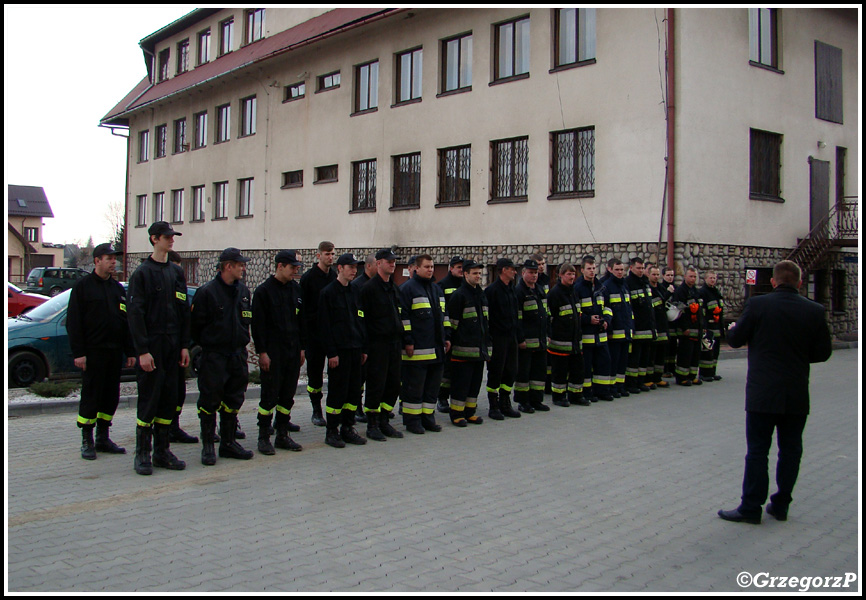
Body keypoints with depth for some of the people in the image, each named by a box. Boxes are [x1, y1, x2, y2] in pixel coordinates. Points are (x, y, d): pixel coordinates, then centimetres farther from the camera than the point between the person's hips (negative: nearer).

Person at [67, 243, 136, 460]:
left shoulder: (118, 288, 15)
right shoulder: (83, 286, -2)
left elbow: (127, 322, 16)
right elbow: (73, 322, -7)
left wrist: (130, 352, 10)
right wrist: (78, 352, -14)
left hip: (115, 352, 6)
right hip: (92, 351, -6)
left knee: (111, 396, 8)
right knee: (90, 396, -2)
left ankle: (103, 438, 19)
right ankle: (87, 441, 8)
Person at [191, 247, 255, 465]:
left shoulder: (244, 291, 10)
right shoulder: (207, 291, -10)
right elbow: (197, 324, -8)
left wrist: (242, 342, 13)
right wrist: (206, 345, -2)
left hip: (238, 355, 6)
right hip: (213, 356, -6)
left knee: (233, 401, 11)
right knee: (210, 401, -1)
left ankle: (229, 443, 21)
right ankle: (207, 446, 9)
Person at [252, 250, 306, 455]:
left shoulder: (296, 289, 11)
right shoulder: (263, 291, -7)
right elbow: (258, 325, -9)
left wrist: (302, 347, 12)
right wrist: (262, 352, -13)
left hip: (293, 351, 6)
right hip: (272, 353, -6)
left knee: (288, 395, 10)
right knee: (269, 395, -2)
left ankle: (282, 435, 19)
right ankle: (264, 437, 8)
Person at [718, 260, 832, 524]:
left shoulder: (757, 305, -10)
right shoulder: (815, 311, -2)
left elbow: (735, 340, -3)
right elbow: (823, 352, 3)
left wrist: (732, 329, 19)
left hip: (763, 393, -3)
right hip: (797, 395, 3)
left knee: (757, 450, 3)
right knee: (790, 450, 13)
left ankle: (751, 508, 8)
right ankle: (781, 505, 21)